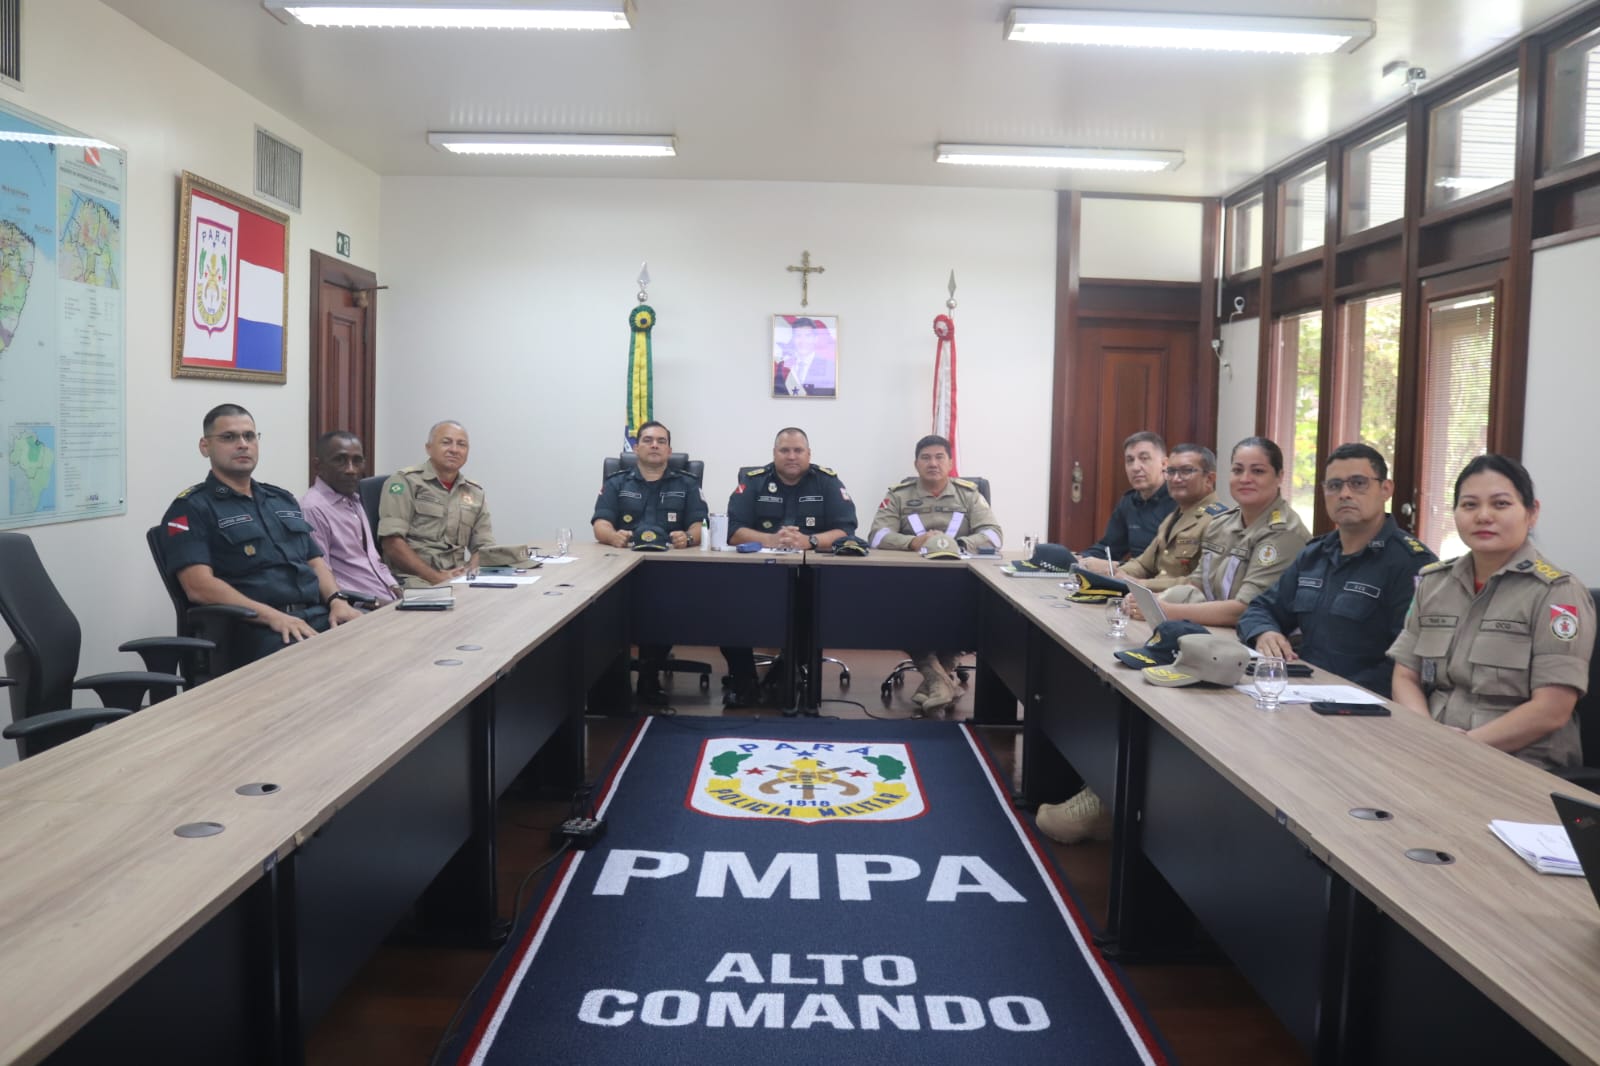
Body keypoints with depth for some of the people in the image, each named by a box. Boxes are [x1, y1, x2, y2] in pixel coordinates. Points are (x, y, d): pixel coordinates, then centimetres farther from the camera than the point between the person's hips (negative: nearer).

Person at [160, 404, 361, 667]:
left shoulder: (283, 499, 24)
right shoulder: (191, 508, 3)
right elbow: (199, 586, -10)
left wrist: (336, 601, -1)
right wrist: (273, 616, -21)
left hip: (319, 615, 7)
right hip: (253, 628, -6)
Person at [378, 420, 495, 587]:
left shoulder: (475, 492, 18)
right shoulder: (404, 481, 3)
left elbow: (483, 546, 15)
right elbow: (392, 542, -7)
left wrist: (469, 573, -7)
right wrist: (436, 577, -15)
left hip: (458, 580, 5)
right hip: (414, 580, -5)